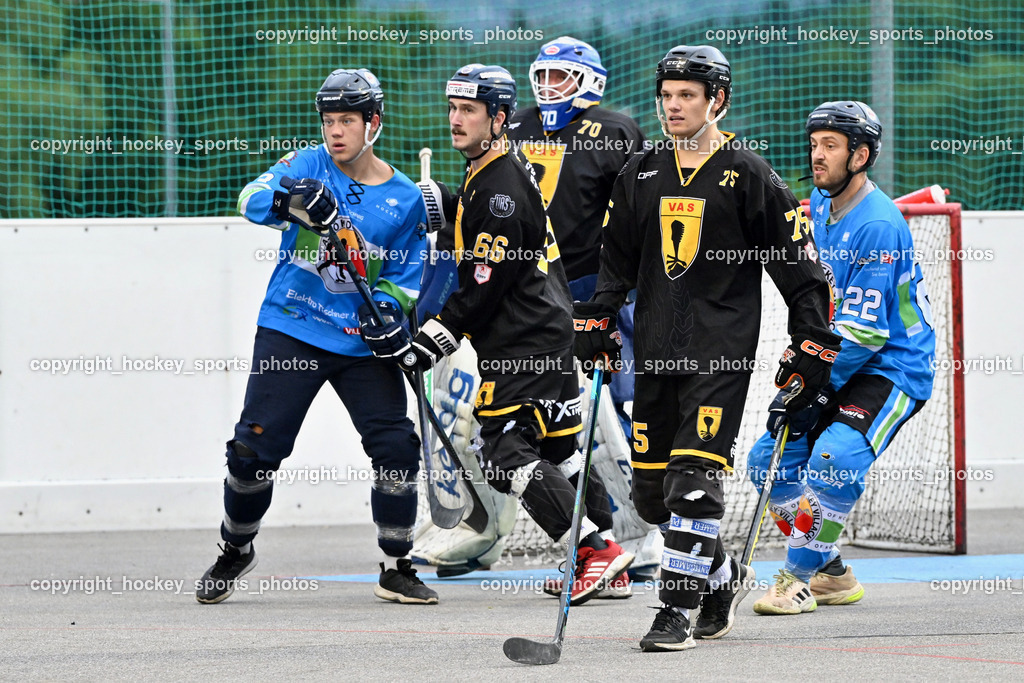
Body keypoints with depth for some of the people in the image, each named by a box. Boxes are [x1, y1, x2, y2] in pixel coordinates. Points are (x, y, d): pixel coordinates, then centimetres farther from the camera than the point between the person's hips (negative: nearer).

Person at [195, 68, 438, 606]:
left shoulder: (406, 199, 4)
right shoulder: (309, 166, -1)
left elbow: (407, 279, 9)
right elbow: (253, 199, -18)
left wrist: (392, 305, -14)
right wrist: (293, 197, -39)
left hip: (363, 344, 1)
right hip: (290, 333, -1)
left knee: (396, 446, -10)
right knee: (255, 446, -6)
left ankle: (396, 570, 6)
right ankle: (236, 551, 20)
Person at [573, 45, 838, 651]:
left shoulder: (748, 177, -3)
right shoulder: (641, 175, 12)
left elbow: (799, 265, -1)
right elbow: (616, 260, 20)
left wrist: (812, 346, -4)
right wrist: (597, 322, 8)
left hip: (722, 353, -5)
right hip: (656, 351, 5)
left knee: (695, 479, -16)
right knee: (651, 490, 7)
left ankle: (679, 610, -12)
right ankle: (725, 575, 29)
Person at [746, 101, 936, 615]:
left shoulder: (877, 225, -22)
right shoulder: (820, 205, 5)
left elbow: (863, 329, -24)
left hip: (893, 368, -9)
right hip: (838, 365, 9)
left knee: (835, 457, -30)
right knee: (770, 458, 1)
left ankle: (800, 576, -19)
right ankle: (832, 575, 12)